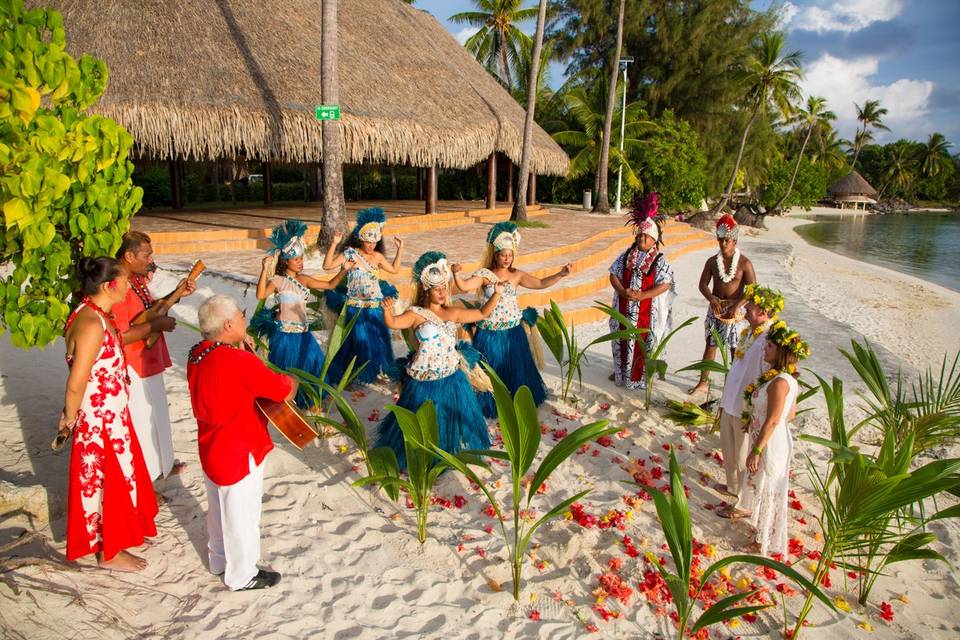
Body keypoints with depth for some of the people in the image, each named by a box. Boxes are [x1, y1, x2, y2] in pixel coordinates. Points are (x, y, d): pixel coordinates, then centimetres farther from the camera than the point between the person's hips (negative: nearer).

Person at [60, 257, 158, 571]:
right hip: (100, 420, -9)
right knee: (106, 481, 7)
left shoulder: (99, 315, 3)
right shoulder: (92, 324, -27)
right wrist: (70, 418, -10)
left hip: (112, 414, 9)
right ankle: (109, 552, 26)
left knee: (121, 475, 24)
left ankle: (121, 533, 44)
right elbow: (76, 383, -22)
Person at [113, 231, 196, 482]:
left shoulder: (137, 278, 5)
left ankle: (161, 463, 42)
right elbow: (118, 337, -29)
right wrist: (156, 325, -24)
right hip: (132, 369, -10)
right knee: (140, 422, 3)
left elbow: (150, 310, 16)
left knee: (157, 413, 23)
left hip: (149, 362, 10)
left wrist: (176, 294, 5)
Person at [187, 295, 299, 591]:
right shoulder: (240, 362, -30)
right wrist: (291, 379, -2)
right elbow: (286, 391, -23)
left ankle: (219, 561, 46)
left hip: (211, 448, 9)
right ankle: (243, 575, 29)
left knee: (219, 508, 26)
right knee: (242, 514, 10)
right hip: (239, 453, -9)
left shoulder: (198, 355, -3)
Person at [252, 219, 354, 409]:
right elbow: (260, 295, -29)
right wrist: (265, 269, -36)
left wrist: (344, 270, -2)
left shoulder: (304, 279, 5)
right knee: (286, 371, 4)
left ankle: (307, 399, 32)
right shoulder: (277, 280, -12)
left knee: (311, 365, 12)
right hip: (284, 334, -6)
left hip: (303, 333, 6)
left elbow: (329, 285, 10)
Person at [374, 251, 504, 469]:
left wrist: (497, 294, -1)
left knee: (452, 421, 21)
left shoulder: (453, 313, 5)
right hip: (424, 383, -5)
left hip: (452, 379, 5)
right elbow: (393, 323, -25)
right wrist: (387, 310, -47)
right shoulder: (416, 314, -10)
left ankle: (453, 451, 45)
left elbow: (482, 313, 11)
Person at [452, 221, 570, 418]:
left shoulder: (517, 275, 3)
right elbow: (464, 286, -20)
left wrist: (560, 274, -6)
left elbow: (541, 283, 4)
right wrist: (456, 274, -39)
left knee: (516, 370, 15)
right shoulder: (484, 274, -8)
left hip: (513, 332, 3)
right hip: (490, 333, -3)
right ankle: (491, 406, 25)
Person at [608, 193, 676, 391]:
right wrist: (623, 291, -15)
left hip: (647, 311, -4)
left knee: (644, 342, 3)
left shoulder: (660, 260, -6)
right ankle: (621, 371, 30)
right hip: (625, 309, 4)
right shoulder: (626, 256, 5)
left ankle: (641, 375, 16)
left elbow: (665, 285, -14)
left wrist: (641, 295, -22)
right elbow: (614, 275, 3)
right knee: (622, 340, 14)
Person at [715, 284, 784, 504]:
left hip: (747, 412, -8)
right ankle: (733, 487, 46)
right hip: (731, 405, 8)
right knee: (728, 449, 24)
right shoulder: (749, 333, 2)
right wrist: (724, 401, 17)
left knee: (743, 458, 10)